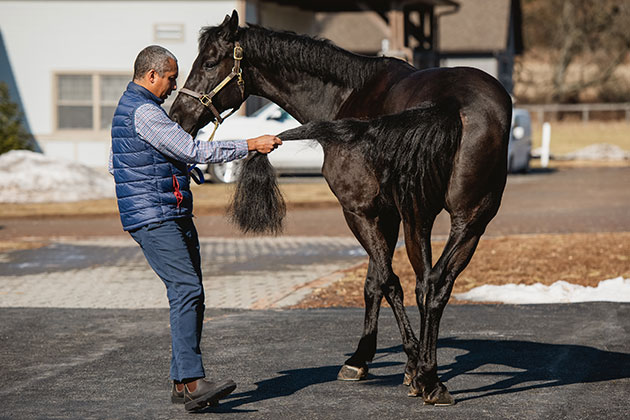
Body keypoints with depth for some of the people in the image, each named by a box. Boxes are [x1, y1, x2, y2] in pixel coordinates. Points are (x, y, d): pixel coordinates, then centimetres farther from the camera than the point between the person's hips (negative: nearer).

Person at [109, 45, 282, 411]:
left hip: (174, 217, 11)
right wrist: (250, 145, -14)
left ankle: (182, 383, 9)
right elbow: (194, 151, -19)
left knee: (190, 294, 8)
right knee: (186, 289, -18)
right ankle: (193, 382, -24)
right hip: (155, 220, -11)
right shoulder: (145, 112, -15)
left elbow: (114, 164, 29)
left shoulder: (129, 106, 20)